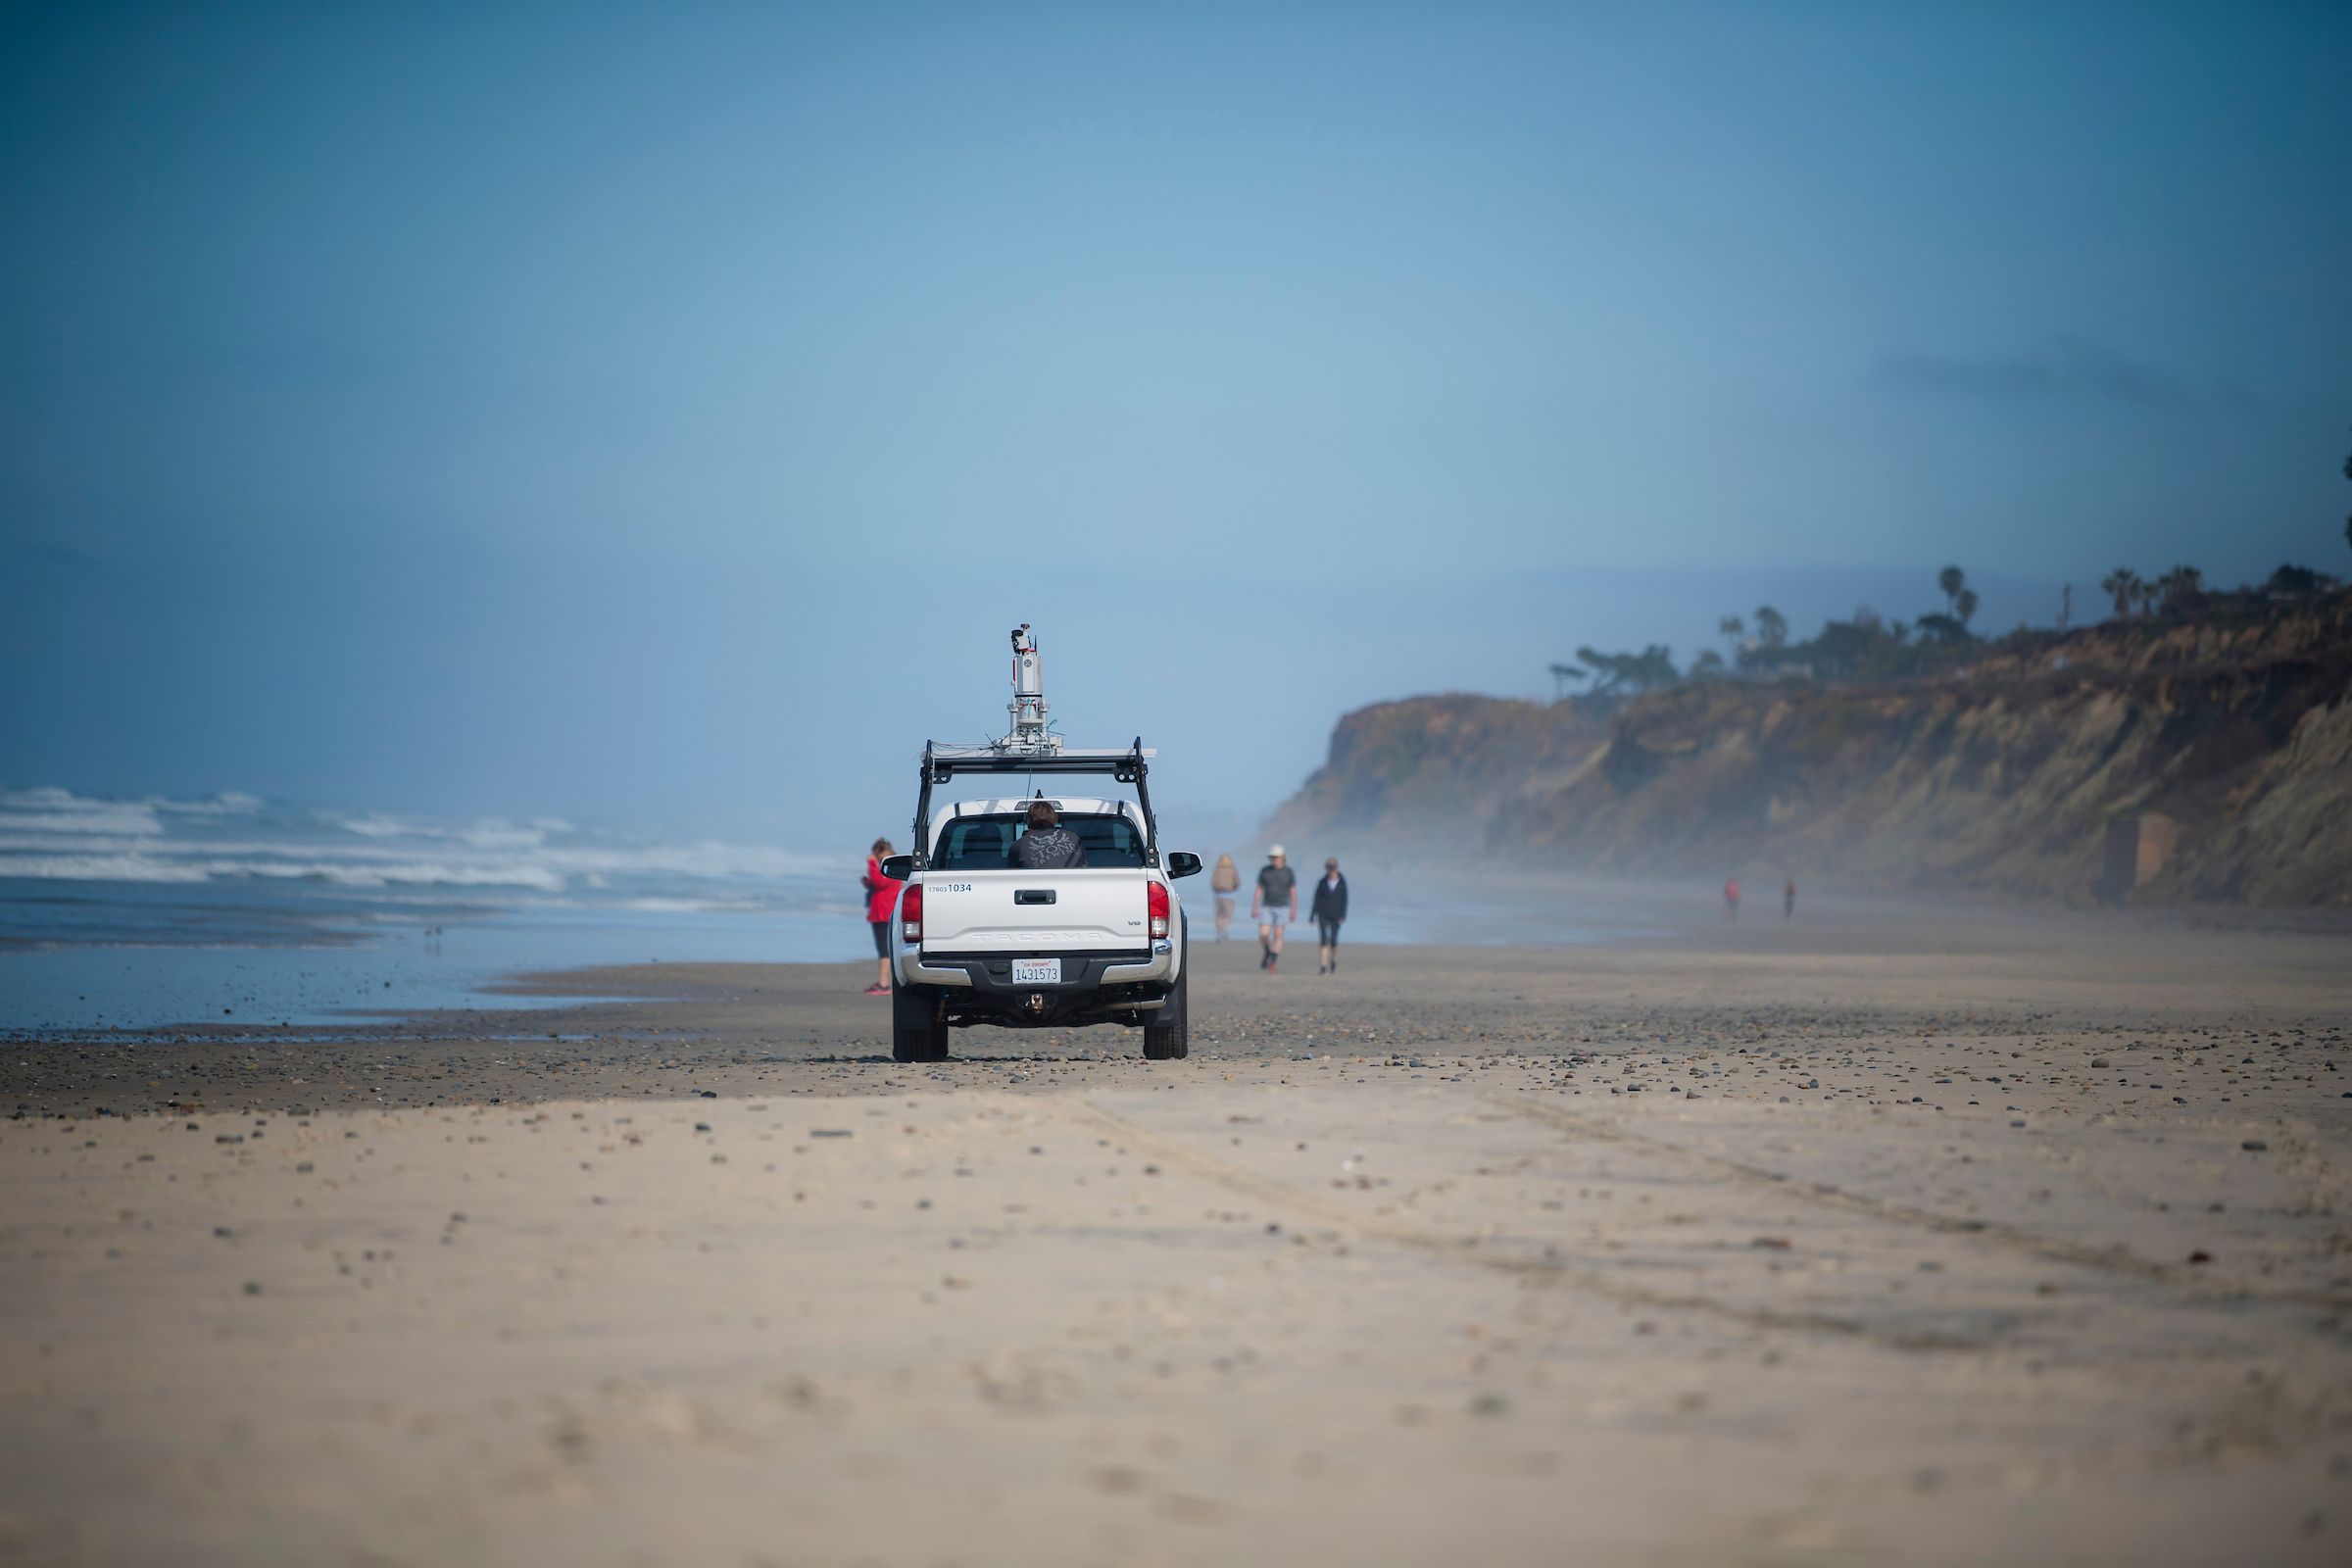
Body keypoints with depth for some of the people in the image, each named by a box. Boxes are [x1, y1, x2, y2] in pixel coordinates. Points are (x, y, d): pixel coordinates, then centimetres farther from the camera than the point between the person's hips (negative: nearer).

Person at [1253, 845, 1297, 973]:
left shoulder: (1289, 872, -5)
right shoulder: (1264, 871, -2)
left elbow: (1293, 892, -2)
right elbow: (1259, 890, 1)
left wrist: (1293, 910, -7)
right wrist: (1254, 908, -6)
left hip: (1282, 908, -1)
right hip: (1267, 908, 1)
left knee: (1278, 935, -5)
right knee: (1263, 934, -11)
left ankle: (1272, 965, 1)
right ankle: (1266, 954, 19)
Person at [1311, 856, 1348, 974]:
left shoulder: (1342, 883, 0)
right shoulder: (1322, 882, 2)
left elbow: (1344, 900, 0)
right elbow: (1316, 899, 4)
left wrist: (1343, 916, -9)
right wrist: (1313, 916, 1)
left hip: (1335, 915, 0)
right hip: (1323, 915, 0)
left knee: (1333, 939, -4)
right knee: (1323, 939, -9)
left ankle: (1334, 962, 21)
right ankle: (1324, 966, -11)